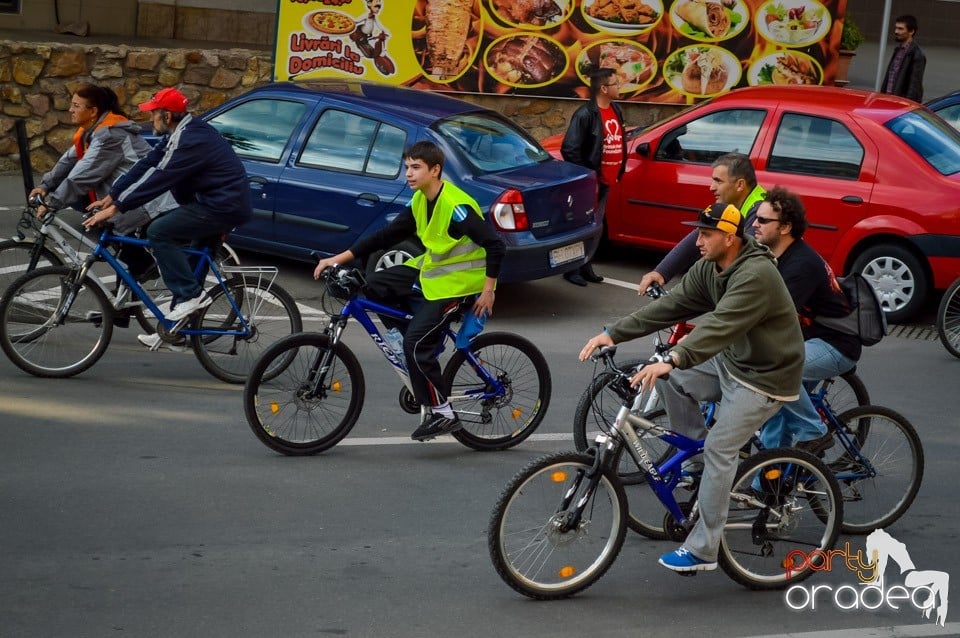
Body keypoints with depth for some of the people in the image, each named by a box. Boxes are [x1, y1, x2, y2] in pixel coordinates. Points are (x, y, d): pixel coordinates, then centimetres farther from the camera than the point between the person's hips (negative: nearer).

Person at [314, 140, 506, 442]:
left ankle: (442, 414, -4)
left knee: (417, 343, -16)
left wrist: (487, 290, -20)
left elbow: (495, 245, -24)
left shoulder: (455, 206, -24)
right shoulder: (420, 202, 3)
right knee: (375, 287, 2)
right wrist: (340, 258, 1)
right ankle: (419, 359, 8)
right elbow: (386, 236, 5)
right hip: (429, 270, 9)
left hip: (457, 280, -9)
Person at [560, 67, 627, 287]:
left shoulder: (615, 111, 9)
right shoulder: (586, 114, -18)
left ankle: (586, 266, 23)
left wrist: (618, 172, 15)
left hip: (606, 182, 8)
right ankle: (572, 268, 8)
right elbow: (569, 149, -21)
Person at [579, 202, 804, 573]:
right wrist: (614, 334, -12)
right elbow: (671, 305, -3)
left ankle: (702, 550, -7)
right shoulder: (709, 269, 0)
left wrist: (671, 361, -50)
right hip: (732, 362, 9)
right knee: (670, 379, -5)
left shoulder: (756, 275, -28)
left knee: (719, 450, -14)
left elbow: (719, 326, -39)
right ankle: (695, 456, 11)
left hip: (766, 377, -9)